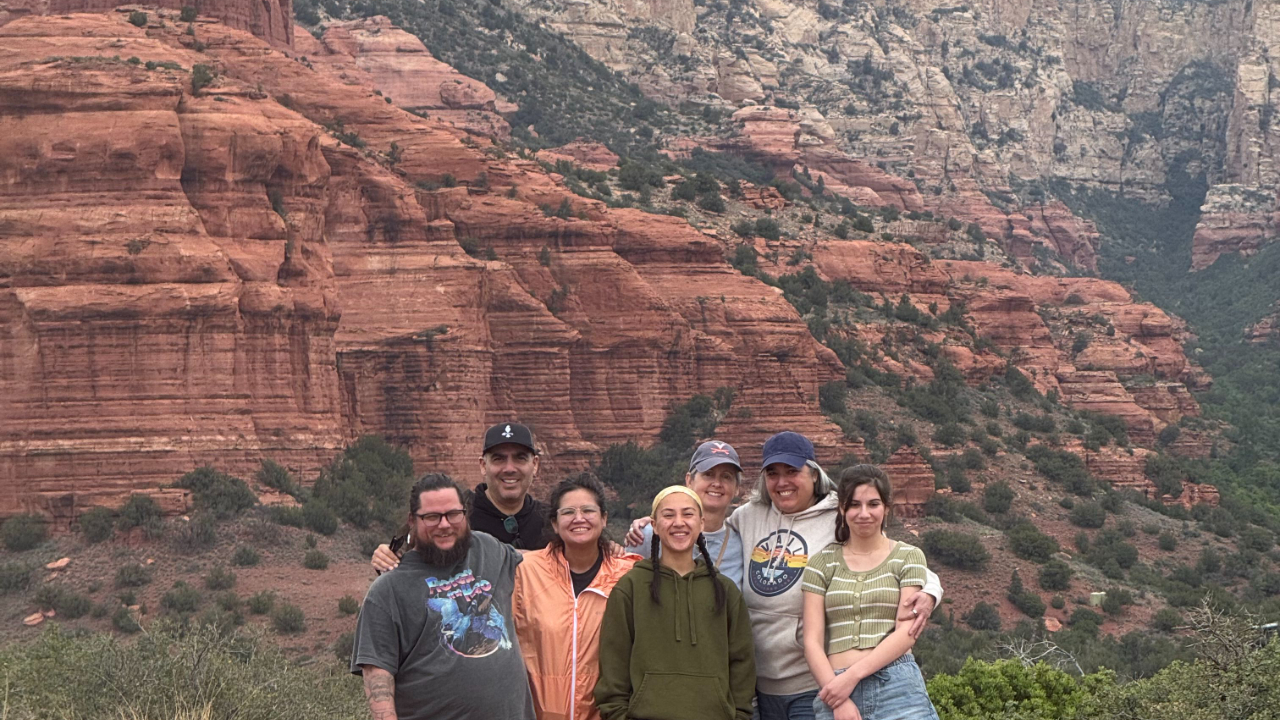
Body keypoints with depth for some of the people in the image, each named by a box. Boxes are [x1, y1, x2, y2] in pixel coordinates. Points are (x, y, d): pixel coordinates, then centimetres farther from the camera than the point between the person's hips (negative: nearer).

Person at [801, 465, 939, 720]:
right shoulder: (822, 563, 10)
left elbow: (906, 632, -2)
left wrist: (851, 676, -11)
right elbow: (812, 641, 3)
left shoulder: (908, 557, 8)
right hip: (834, 693, 1)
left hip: (897, 689, -1)